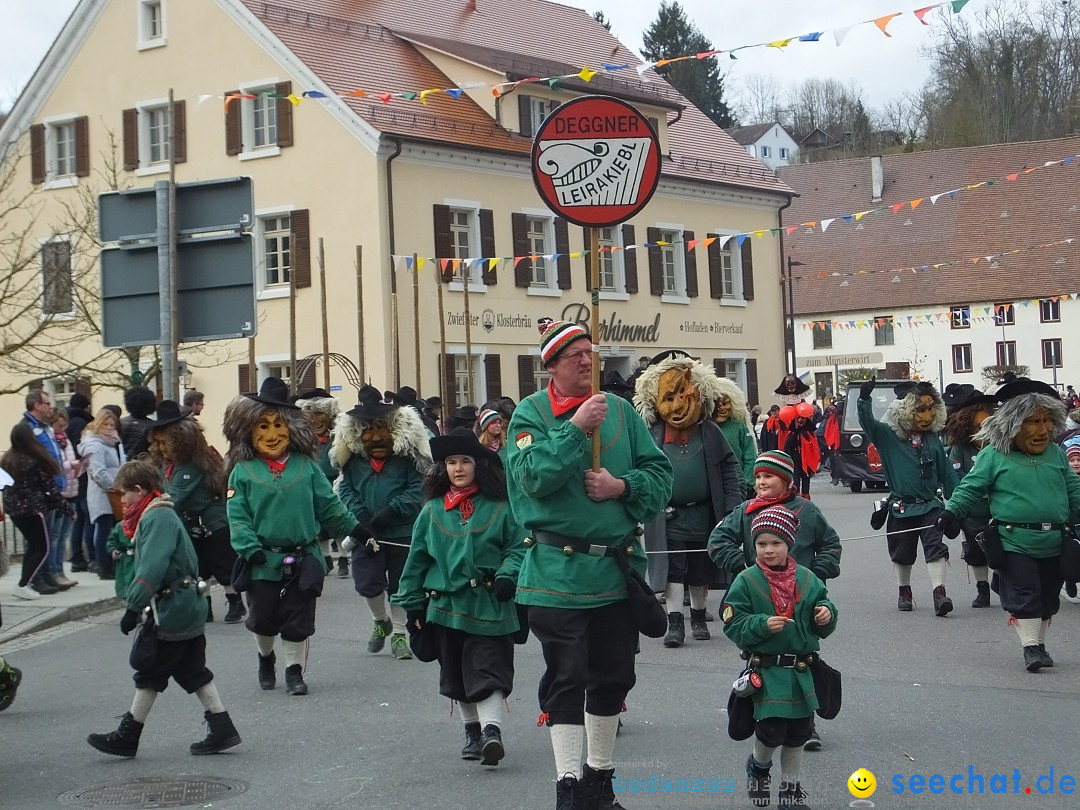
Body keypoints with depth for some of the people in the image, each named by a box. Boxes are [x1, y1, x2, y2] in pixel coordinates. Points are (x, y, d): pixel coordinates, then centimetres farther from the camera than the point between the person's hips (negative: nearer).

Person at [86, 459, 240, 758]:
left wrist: (132, 607, -29)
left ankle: (128, 736, 10)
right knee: (192, 671, 12)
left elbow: (152, 568, -28)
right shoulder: (159, 515, 14)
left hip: (171, 611, -10)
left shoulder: (157, 518, -18)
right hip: (187, 607, 10)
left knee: (150, 673, 1)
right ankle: (222, 729, 13)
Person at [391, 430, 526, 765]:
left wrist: (508, 575, -18)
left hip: (489, 604, -4)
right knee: (456, 672, 12)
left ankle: (491, 731, -18)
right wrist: (412, 603, 9)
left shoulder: (500, 507, -2)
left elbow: (518, 546, 0)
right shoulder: (433, 510, 6)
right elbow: (417, 558, 10)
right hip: (446, 604, 4)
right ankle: (472, 731, 25)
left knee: (488, 669, -12)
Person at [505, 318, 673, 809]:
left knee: (612, 676, 14)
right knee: (566, 678, -2)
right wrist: (576, 428, -23)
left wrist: (623, 486, -10)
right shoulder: (531, 413, -3)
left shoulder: (620, 410, 8)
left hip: (618, 567, 5)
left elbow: (660, 472, 8)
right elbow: (535, 477, -18)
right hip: (559, 570, -4)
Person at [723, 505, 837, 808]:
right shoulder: (746, 581, -6)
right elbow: (733, 625, -9)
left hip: (801, 671, 4)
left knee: (798, 732, 10)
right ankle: (758, 766, 22)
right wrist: (762, 625, -23)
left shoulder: (808, 579, 3)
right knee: (772, 730, -11)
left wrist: (826, 615, -12)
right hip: (766, 671, -3)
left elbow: (822, 627, 10)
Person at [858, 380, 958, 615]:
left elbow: (947, 473, 10)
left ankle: (939, 593, -14)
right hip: (901, 507, -1)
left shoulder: (933, 439, 5)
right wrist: (864, 399, -38)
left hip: (930, 506, 1)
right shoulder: (888, 436, -3)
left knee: (935, 547, -12)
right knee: (902, 552, 12)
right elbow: (867, 422, -20)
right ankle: (904, 591, 31)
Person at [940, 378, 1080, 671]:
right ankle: (1031, 646, 0)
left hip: (1053, 544, 5)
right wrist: (952, 512, -16)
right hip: (1015, 542, -4)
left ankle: (1039, 643, 25)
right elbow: (971, 487, -4)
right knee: (1024, 595, -7)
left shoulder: (1056, 455, 10)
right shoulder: (994, 456, -5)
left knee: (1047, 597, 12)